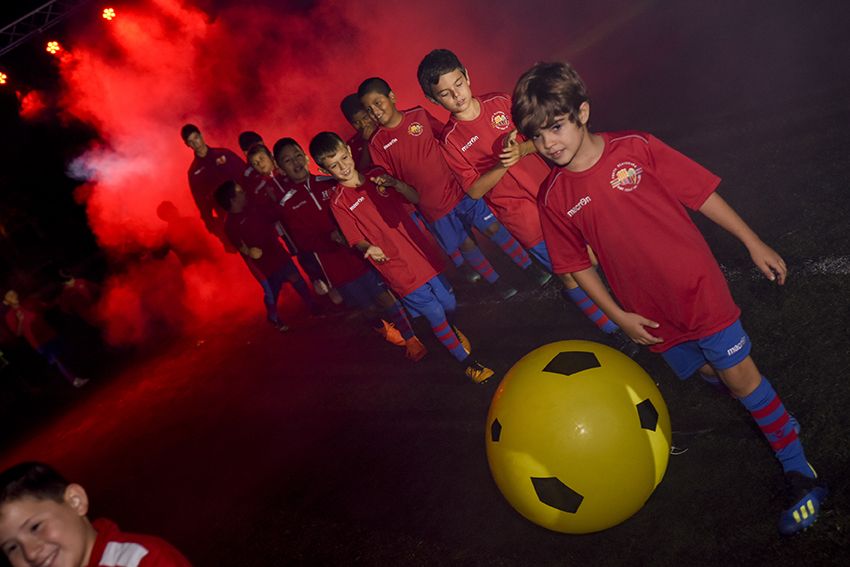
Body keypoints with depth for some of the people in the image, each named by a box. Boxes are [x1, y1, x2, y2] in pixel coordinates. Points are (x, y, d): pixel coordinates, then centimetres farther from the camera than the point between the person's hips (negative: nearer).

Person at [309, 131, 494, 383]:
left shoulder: (377, 174, 5)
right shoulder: (339, 203, -7)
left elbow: (416, 199, 4)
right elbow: (356, 240, -8)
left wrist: (395, 183, -15)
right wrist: (369, 248, -30)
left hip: (422, 252, 4)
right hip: (398, 269, -4)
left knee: (448, 303, 14)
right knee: (435, 315, -1)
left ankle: (451, 330, 50)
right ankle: (467, 362, 19)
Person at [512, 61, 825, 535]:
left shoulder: (636, 148, -13)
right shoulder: (555, 199, -8)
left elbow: (702, 192, -5)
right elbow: (578, 264, 2)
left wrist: (753, 243, -1)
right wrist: (619, 315, -1)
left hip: (696, 284, -3)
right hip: (650, 311, 3)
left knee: (740, 374, 0)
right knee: (703, 371, 18)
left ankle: (800, 472, 18)